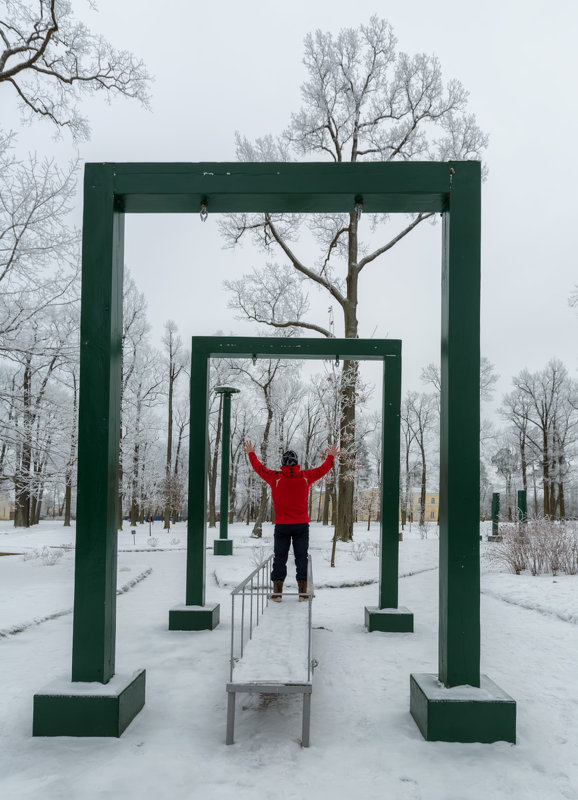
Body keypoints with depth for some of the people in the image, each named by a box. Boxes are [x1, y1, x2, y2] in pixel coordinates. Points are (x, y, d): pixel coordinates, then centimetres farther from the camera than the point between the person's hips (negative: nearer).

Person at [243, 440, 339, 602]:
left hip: (281, 526, -1)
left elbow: (260, 468, 8)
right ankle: (303, 591, 4)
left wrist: (251, 453, 23)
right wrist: (331, 457, 30)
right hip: (302, 525, 1)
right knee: (301, 557, 6)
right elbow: (322, 470, 13)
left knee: (279, 558, 6)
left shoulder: (275, 478, -7)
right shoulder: (305, 477, -4)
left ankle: (277, 592, 6)